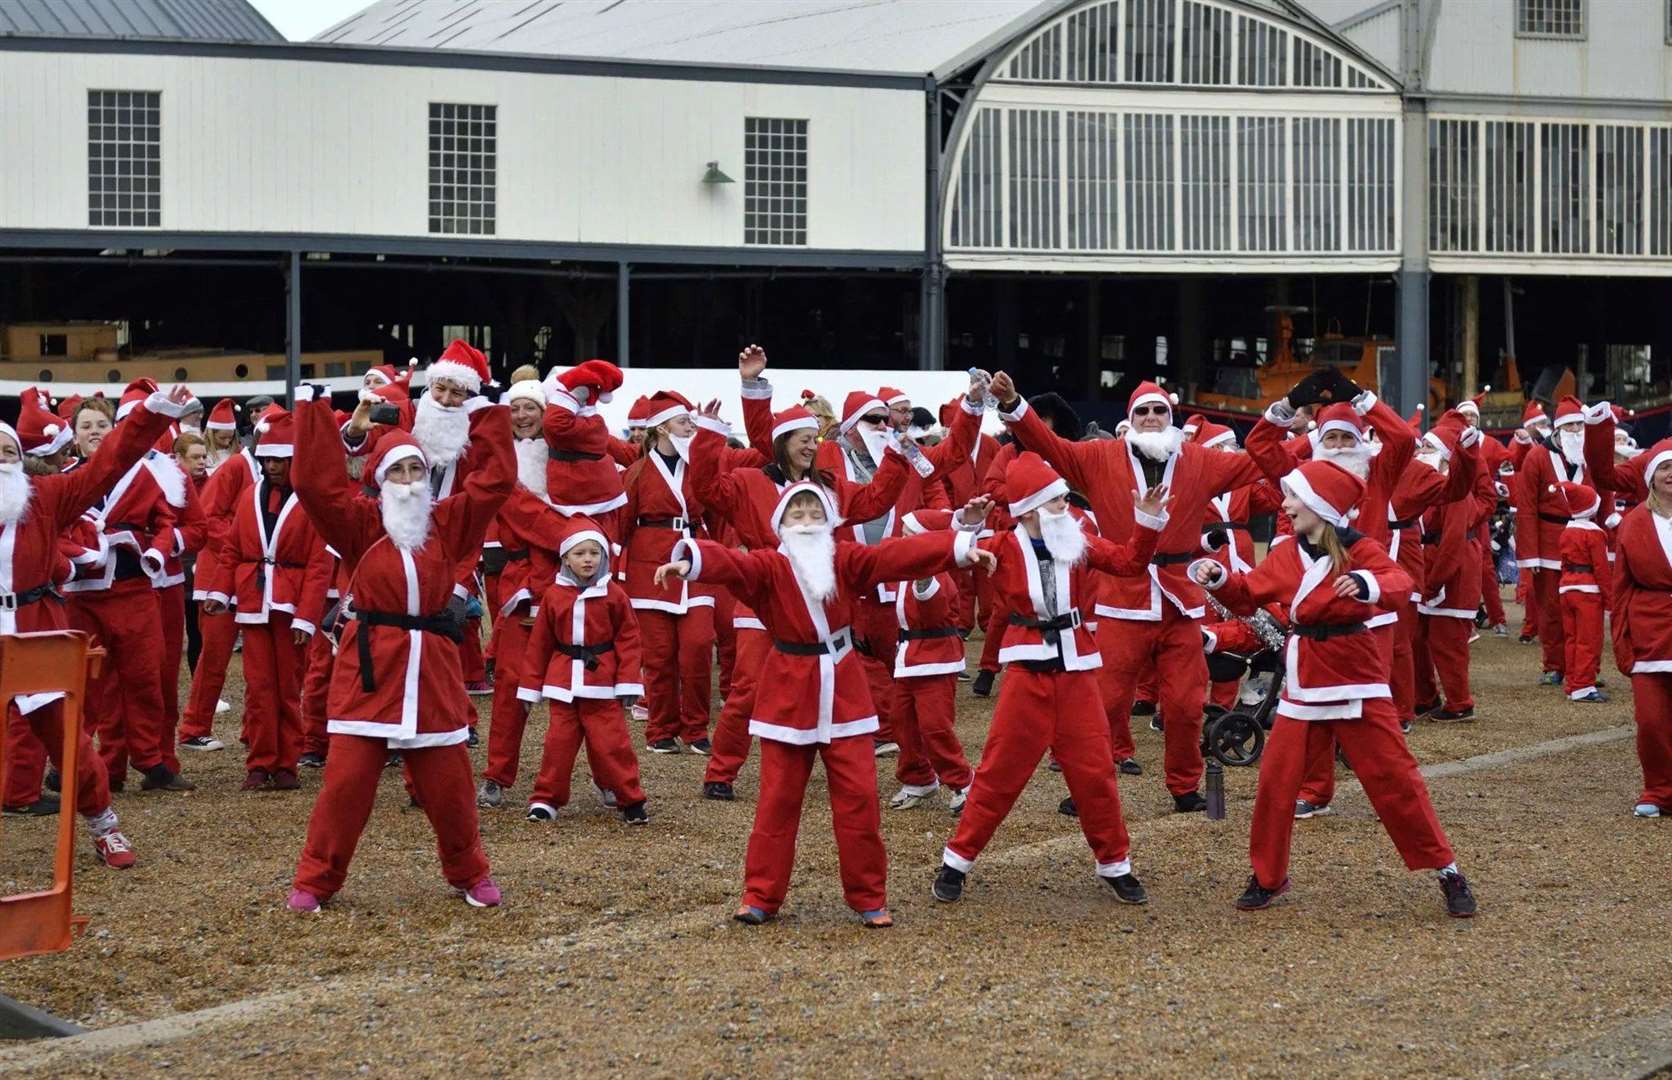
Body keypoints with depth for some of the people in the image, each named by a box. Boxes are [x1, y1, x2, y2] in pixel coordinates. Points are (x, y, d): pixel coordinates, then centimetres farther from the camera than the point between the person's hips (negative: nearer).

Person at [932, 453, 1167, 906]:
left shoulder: (1079, 541, 2)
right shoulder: (1002, 548, -6)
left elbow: (1129, 562, 0)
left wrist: (1148, 522, -12)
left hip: (1076, 670, 2)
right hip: (1028, 670, -2)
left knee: (1094, 770, 5)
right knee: (1000, 770, 2)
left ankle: (1115, 865, 18)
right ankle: (957, 860, 14)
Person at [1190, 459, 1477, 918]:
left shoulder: (1360, 550, -9)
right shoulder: (1285, 555, 5)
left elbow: (1400, 582, -26)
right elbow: (1248, 594, 13)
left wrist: (1368, 584, -47)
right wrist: (1219, 579, -7)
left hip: (1356, 678, -4)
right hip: (1303, 682, 4)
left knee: (1394, 775, -2)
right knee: (1276, 777, 2)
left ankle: (1447, 871, 9)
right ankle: (1267, 877, 17)